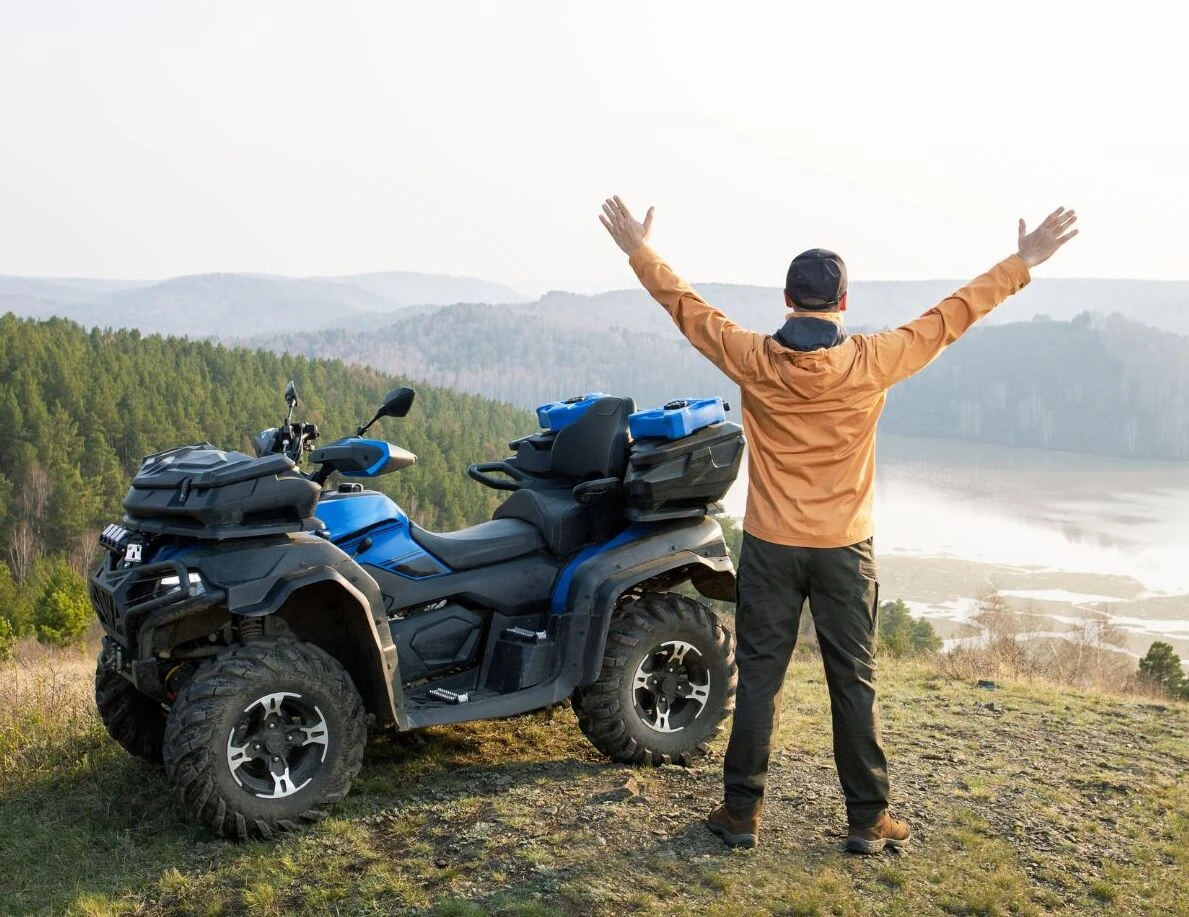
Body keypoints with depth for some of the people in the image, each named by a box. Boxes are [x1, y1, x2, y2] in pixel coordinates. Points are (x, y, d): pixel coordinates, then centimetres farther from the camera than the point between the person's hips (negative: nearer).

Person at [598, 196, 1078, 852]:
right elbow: (951, 316, -2)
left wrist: (639, 251, 17)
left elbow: (687, 307, 3)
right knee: (854, 682, 9)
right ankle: (867, 819, 18)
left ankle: (741, 811, 18)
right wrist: (1024, 262, 8)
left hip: (768, 545, 1)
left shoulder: (752, 359, -9)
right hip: (844, 549, 0)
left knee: (759, 677, 9)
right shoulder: (873, 361, -11)